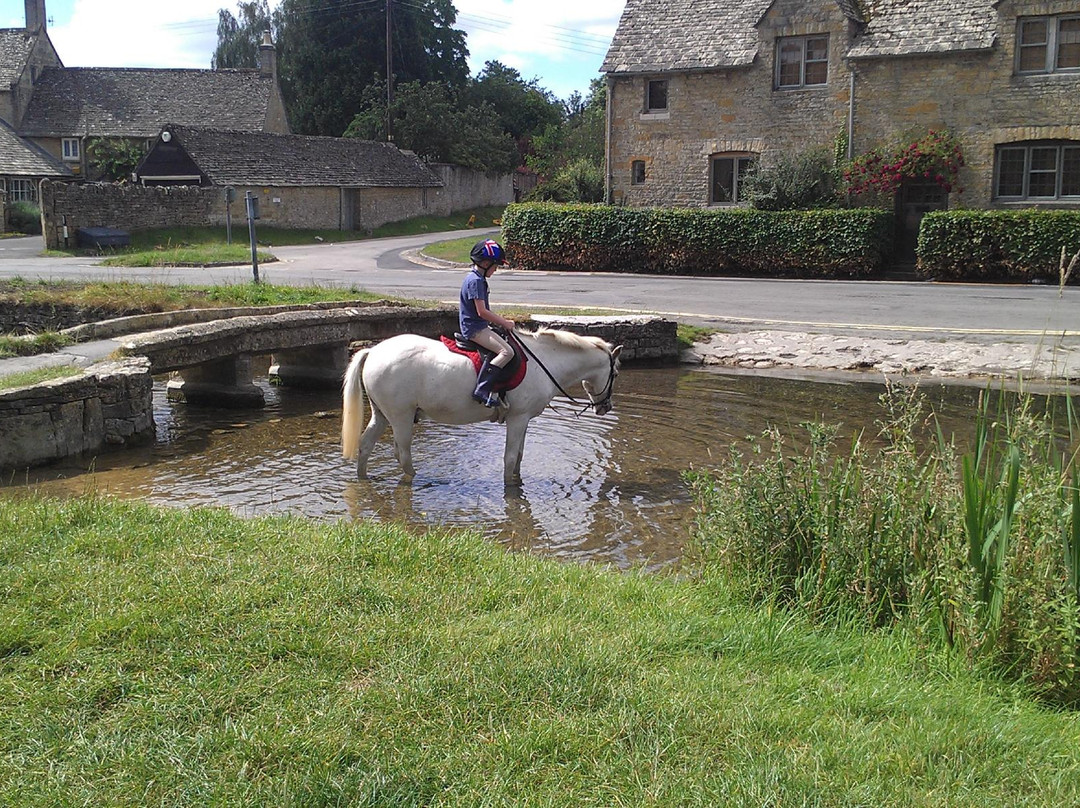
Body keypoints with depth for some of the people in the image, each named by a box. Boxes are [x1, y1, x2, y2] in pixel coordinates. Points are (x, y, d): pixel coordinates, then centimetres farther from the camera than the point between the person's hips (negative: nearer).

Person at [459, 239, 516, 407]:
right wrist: (504, 323, -11)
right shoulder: (476, 281, -16)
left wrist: (501, 320, 15)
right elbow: (482, 312, -20)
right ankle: (482, 389, -30)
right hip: (474, 328, -11)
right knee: (506, 352, -23)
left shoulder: (477, 279, 16)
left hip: (478, 327, 11)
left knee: (507, 346, 16)